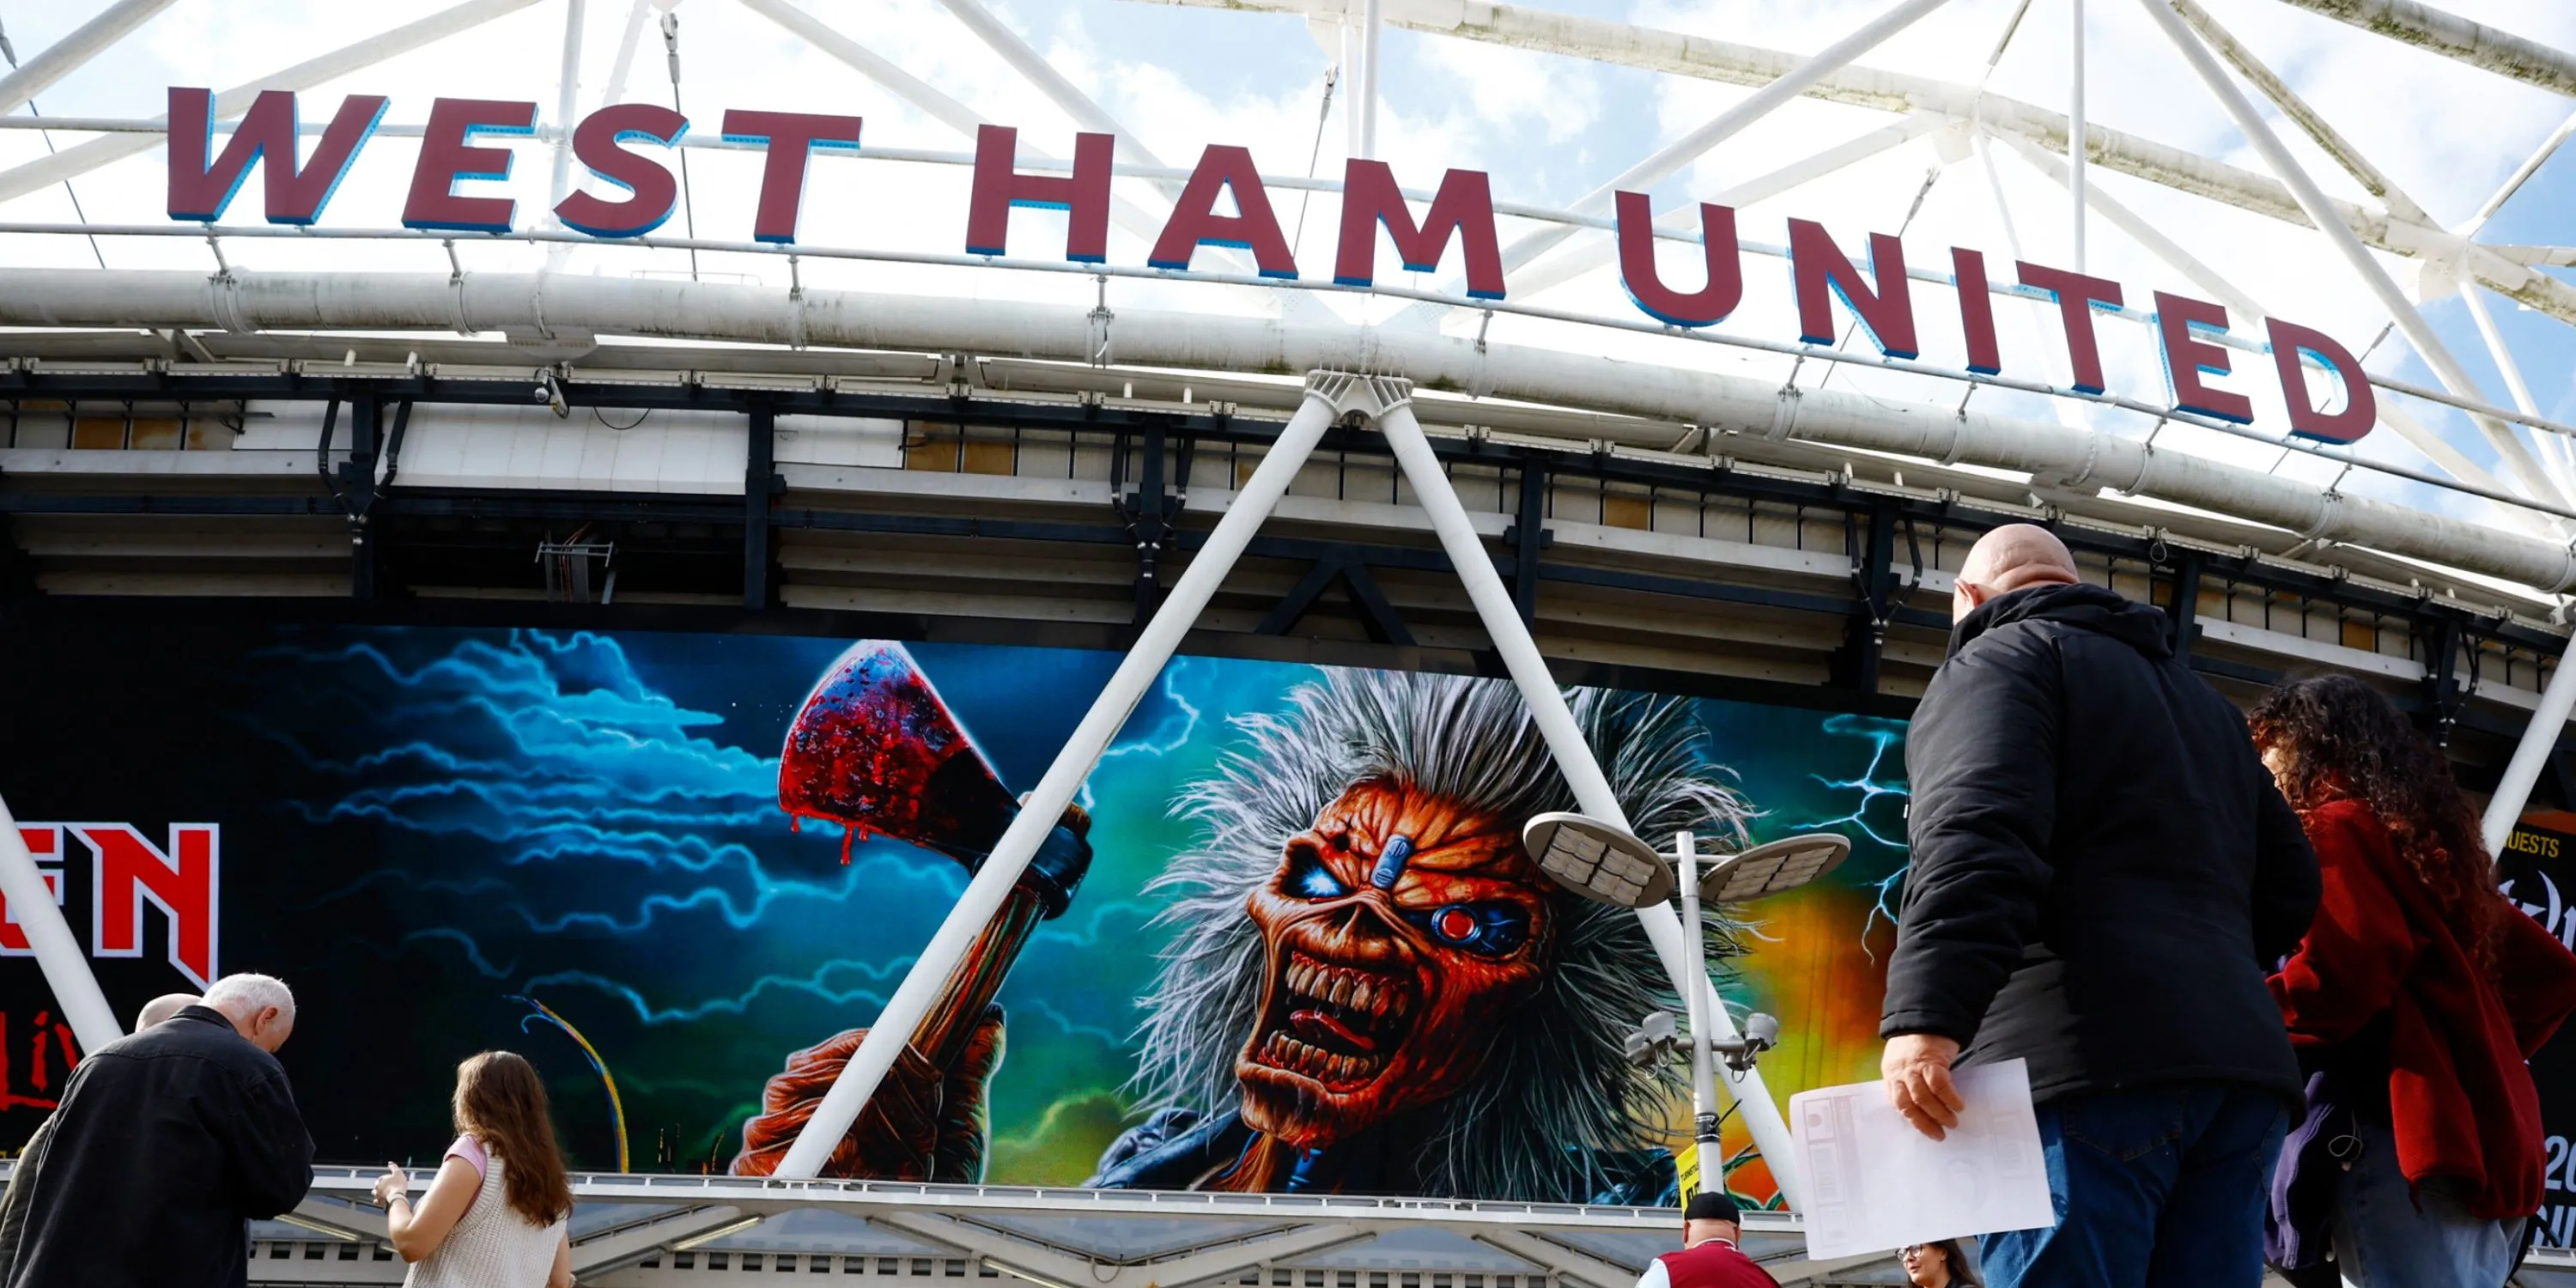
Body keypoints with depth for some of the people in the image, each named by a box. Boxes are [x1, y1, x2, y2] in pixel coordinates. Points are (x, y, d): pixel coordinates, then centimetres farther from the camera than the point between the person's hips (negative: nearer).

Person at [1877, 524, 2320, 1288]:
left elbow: (1974, 833, -13)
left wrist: (1924, 1017, -23)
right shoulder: (2203, 700, 32)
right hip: (2240, 1064, 8)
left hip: (2089, 1061, -8)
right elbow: (2288, 885, 30)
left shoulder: (2001, 659, 7)